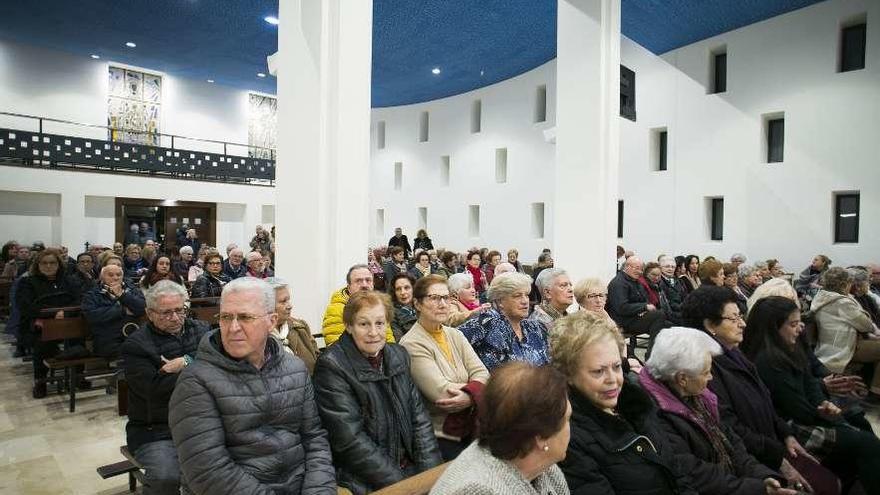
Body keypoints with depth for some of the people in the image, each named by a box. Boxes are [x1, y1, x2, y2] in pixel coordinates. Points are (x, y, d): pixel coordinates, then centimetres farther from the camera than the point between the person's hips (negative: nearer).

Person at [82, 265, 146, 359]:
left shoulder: (132, 290, 16)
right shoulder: (92, 295, 11)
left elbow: (142, 308, -1)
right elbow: (91, 315, -9)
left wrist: (122, 294, -7)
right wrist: (123, 311, -7)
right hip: (108, 343, -2)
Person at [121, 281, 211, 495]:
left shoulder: (201, 330, 10)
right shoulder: (134, 345, -2)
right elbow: (155, 389, -15)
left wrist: (187, 363, -14)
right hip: (155, 430, -3)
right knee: (165, 478, -28)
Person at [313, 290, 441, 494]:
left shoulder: (399, 355, 4)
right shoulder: (331, 365, -13)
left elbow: (419, 417, 4)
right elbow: (350, 440, -16)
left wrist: (431, 472, -6)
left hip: (412, 468, 4)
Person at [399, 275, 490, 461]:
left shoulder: (455, 335, 9)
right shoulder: (412, 344, -12)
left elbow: (482, 373, -2)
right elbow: (442, 393, -19)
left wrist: (470, 394, -21)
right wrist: (478, 388, -9)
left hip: (470, 429, 6)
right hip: (440, 437, -6)